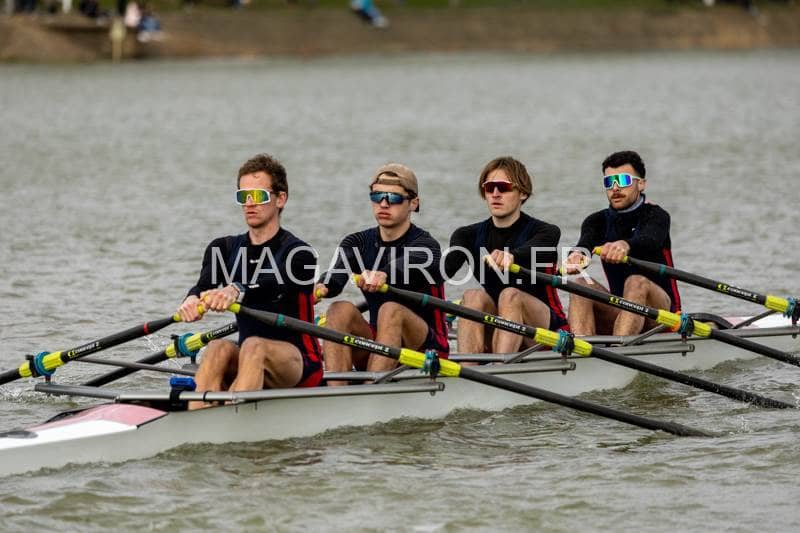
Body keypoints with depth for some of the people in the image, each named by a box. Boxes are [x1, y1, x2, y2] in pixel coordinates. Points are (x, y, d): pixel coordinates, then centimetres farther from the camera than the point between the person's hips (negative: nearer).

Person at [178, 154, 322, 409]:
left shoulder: (298, 253, -5)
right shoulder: (225, 249, 11)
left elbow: (275, 285, -27)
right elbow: (204, 284, -8)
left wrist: (237, 292, -49)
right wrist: (192, 300, -34)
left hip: (298, 362, -4)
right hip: (248, 361, 4)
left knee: (254, 346, -34)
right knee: (218, 348, -28)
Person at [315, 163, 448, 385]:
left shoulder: (425, 245, -8)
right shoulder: (358, 243, 7)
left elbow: (405, 266, -32)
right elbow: (337, 271, -15)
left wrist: (381, 276, -56)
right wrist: (321, 288, -39)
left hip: (426, 349, -4)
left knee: (391, 311, -32)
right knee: (341, 310, -22)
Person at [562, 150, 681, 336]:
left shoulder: (656, 216, -4)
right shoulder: (598, 221, 9)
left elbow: (649, 239, -29)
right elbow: (586, 242, -15)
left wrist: (625, 245, -53)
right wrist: (578, 254, -41)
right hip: (618, 312, 4)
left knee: (637, 283, -34)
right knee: (581, 283, -21)